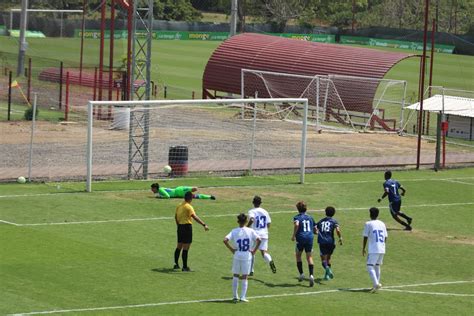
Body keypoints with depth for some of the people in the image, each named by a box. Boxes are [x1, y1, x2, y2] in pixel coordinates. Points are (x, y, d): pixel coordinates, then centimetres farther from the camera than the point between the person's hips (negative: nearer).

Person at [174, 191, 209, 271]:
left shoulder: (179, 205, 9)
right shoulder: (188, 207, -16)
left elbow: (176, 217, 20)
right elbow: (195, 217, -28)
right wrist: (204, 225, -34)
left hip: (180, 227, 8)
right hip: (187, 227, -8)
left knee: (179, 246, 19)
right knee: (186, 248, -3)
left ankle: (176, 264, 25)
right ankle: (185, 267, -1)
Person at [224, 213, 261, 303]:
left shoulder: (234, 231, -3)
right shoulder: (250, 231, -3)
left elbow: (225, 240, -13)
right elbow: (259, 240, -12)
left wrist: (231, 249, -3)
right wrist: (254, 251, -3)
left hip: (237, 256, 0)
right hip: (247, 256, 0)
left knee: (235, 276, 13)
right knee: (244, 277, 6)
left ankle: (235, 296, 14)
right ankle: (243, 297, 2)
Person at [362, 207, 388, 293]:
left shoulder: (368, 224, -4)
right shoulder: (382, 224, 12)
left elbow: (365, 238, -4)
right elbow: (385, 237, 15)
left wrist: (363, 249, 4)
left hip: (373, 250, -6)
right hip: (382, 250, 6)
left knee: (370, 267, -7)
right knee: (377, 266, 17)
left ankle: (376, 284, -24)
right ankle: (376, 285, 17)